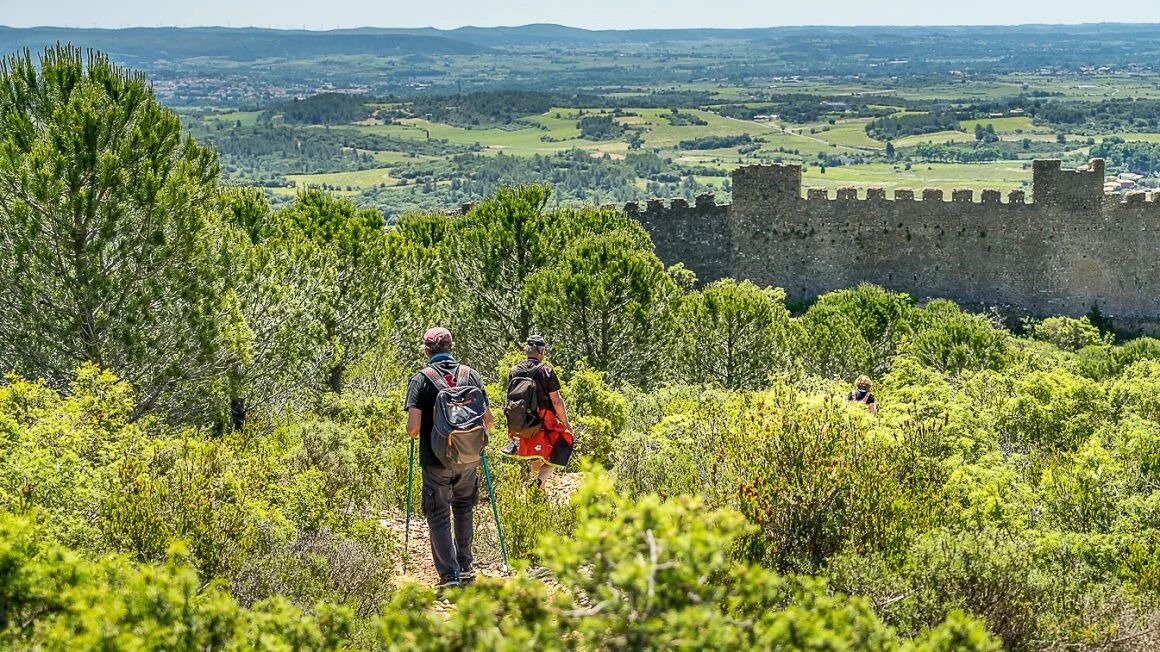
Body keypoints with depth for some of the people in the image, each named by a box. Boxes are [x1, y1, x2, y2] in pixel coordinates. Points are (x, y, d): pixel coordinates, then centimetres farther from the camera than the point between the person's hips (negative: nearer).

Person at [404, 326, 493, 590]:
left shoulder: (421, 379, -8)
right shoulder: (472, 375, 0)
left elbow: (413, 427, -15)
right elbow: (488, 420, -1)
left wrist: (413, 434, 7)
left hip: (435, 461, -3)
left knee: (438, 516, 6)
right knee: (463, 510, 23)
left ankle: (449, 576, -1)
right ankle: (465, 567, 32)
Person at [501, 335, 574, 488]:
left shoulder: (515, 371, 4)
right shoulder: (546, 372, -11)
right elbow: (556, 401, -12)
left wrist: (512, 425, 20)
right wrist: (566, 423, -2)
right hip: (544, 423, -6)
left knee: (537, 458, 24)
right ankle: (540, 482, -15)